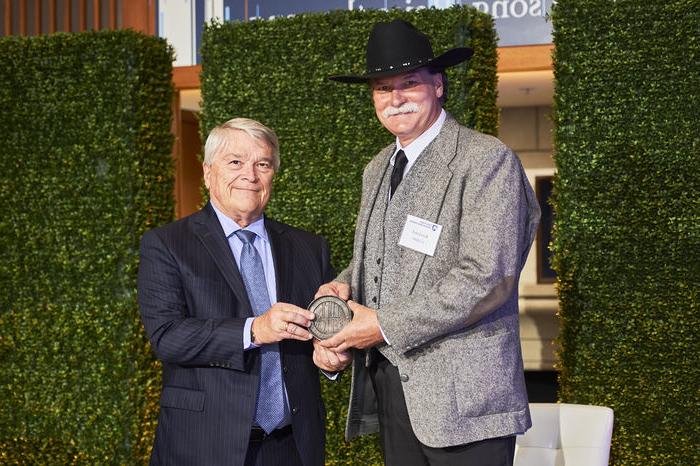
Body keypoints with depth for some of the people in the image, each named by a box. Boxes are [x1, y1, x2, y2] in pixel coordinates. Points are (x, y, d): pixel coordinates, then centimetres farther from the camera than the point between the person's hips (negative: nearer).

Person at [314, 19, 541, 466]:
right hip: (387, 383, 7)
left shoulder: (487, 159, -11)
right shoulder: (378, 169, 14)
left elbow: (487, 278, -19)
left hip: (460, 394, -7)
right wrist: (343, 286, -2)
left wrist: (386, 325, -17)